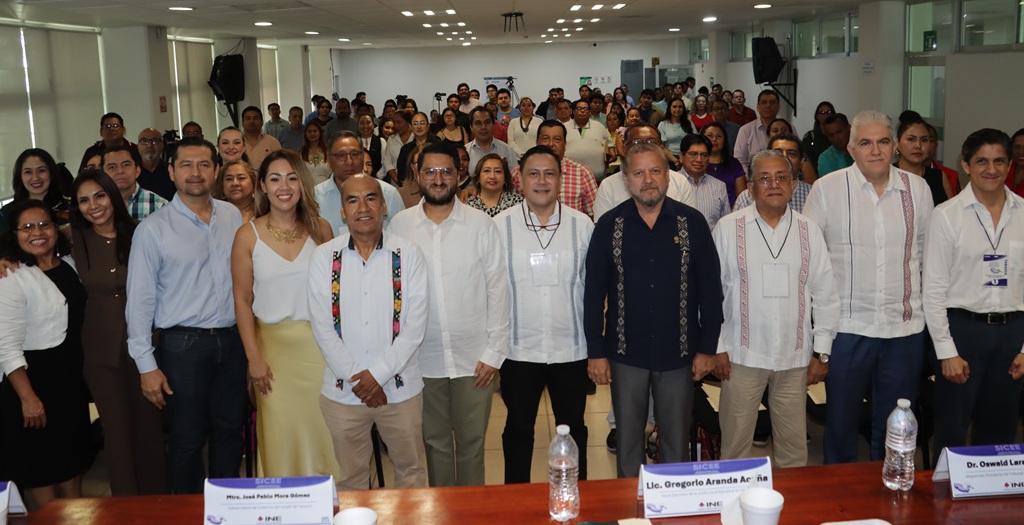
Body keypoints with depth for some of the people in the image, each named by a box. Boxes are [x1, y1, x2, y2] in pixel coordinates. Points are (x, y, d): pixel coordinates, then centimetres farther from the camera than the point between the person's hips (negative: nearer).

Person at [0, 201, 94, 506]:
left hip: (71, 374, 7)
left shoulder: (68, 263, 4)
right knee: (41, 460, 7)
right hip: (34, 376, -7)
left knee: (73, 453, 18)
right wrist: (28, 398, -23)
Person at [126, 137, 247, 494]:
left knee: (230, 430, 14)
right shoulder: (153, 229, -6)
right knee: (187, 438, 7)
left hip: (232, 340, 4)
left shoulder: (233, 216, 5)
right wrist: (147, 365, -8)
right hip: (183, 344, -3)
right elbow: (140, 300, -6)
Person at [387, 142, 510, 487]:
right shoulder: (399, 225, 1)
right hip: (422, 357, 1)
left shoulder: (481, 225, -2)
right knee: (435, 442, 14)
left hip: (474, 357, -1)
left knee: (472, 443, 9)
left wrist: (494, 352, -5)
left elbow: (497, 289, -1)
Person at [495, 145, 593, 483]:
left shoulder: (582, 225, -1)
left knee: (573, 429, 14)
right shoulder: (501, 225, -4)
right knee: (518, 429, 14)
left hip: (571, 348, 1)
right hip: (519, 349, 0)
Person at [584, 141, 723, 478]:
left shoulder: (692, 222, -3)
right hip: (626, 353, 0)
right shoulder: (609, 225, -2)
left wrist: (708, 348, -2)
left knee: (677, 441, 12)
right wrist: (595, 352, -3)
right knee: (628, 440, 13)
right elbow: (593, 292, -1)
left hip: (679, 353, 0)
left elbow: (711, 288, 0)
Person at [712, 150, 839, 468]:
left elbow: (825, 294, 7)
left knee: (794, 446, 10)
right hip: (742, 355, -2)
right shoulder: (728, 228, -1)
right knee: (735, 443, 5)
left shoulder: (809, 231, 5)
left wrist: (822, 351, 5)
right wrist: (717, 348, -1)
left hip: (795, 357, 2)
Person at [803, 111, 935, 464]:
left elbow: (927, 251, 12)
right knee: (841, 421, 11)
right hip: (847, 325, -2)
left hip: (905, 326, 2)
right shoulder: (827, 189, -4)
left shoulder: (918, 189, 5)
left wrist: (922, 300, 10)